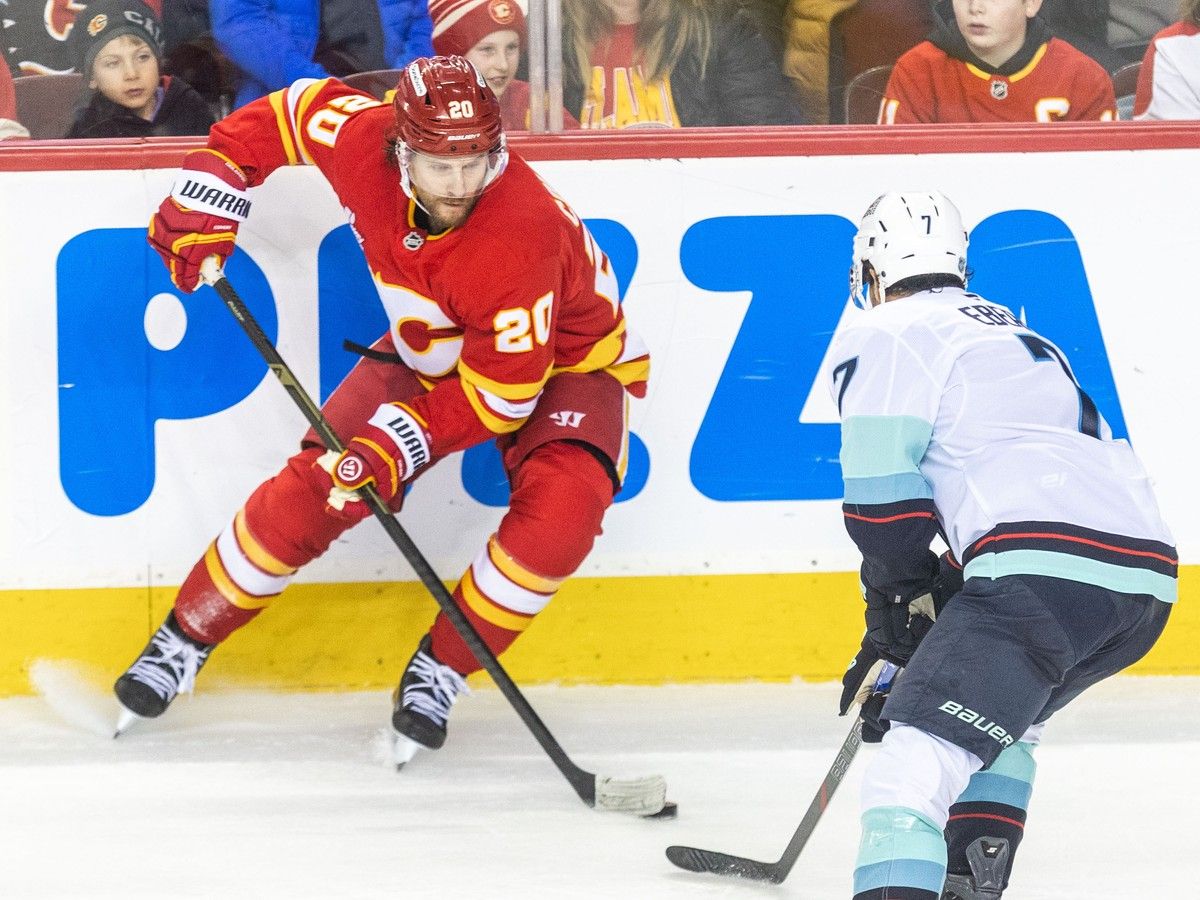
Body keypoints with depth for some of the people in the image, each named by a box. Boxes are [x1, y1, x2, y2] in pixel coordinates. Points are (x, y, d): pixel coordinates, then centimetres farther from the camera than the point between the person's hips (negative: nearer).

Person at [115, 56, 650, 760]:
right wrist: (210, 190, -9)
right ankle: (186, 639, 10)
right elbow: (287, 112, -2)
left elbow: (502, 392, -31)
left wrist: (405, 442, -37)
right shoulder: (365, 141, -26)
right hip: (430, 353, 4)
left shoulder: (520, 234, -39)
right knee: (314, 485, -8)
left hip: (561, 364, -4)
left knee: (561, 505, -31)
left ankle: (441, 668, -12)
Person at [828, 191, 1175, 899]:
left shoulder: (885, 336, 8)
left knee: (919, 756, -15)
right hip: (1148, 577, 9)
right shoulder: (1017, 334, 35)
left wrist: (907, 590, 15)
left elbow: (881, 495, -1)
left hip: (1045, 569, -9)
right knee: (1004, 715, 33)